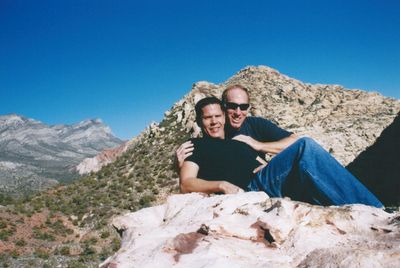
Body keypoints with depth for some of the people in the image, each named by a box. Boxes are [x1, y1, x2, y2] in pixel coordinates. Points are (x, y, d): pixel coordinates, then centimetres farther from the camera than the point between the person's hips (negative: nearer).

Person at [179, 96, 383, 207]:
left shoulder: (240, 143, 34)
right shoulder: (197, 146, 16)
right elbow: (186, 184, 0)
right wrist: (222, 185, -17)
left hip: (267, 182, 7)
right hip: (249, 187, -7)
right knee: (304, 146, -23)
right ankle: (372, 211, -25)